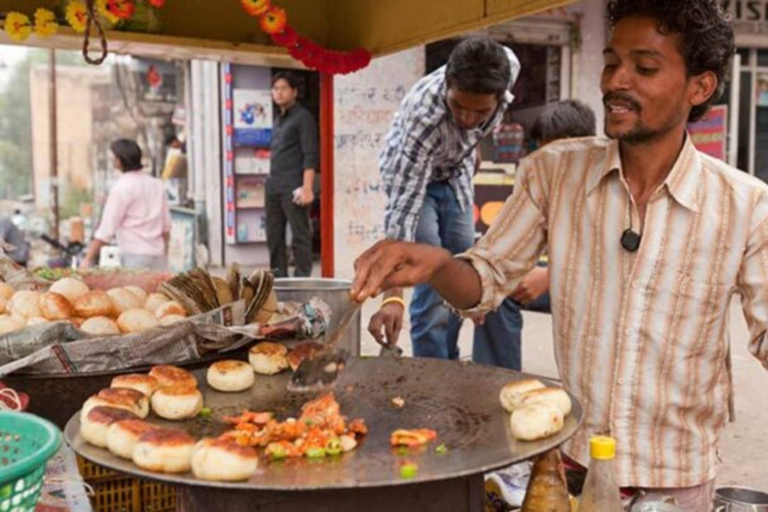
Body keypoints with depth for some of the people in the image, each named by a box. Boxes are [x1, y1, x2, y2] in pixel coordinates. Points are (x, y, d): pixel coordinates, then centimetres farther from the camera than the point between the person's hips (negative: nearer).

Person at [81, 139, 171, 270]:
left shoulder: (121, 187, -8)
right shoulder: (157, 184, 10)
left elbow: (107, 229, -10)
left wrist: (87, 259, -6)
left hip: (135, 256, -6)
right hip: (159, 254, 6)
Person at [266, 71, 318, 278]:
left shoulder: (303, 117, -4)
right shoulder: (278, 119, 19)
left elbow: (310, 156, -11)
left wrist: (307, 188, -19)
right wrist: (271, 182, 15)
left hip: (293, 189, -8)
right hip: (273, 188, 8)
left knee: (299, 237, -4)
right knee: (274, 237, 10)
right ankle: (278, 278, 18)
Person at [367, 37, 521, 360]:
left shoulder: (508, 67, -28)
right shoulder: (425, 115, -42)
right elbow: (404, 205, -44)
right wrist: (393, 296, -48)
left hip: (456, 172, 5)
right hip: (412, 175, -5)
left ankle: (449, 365, 24)